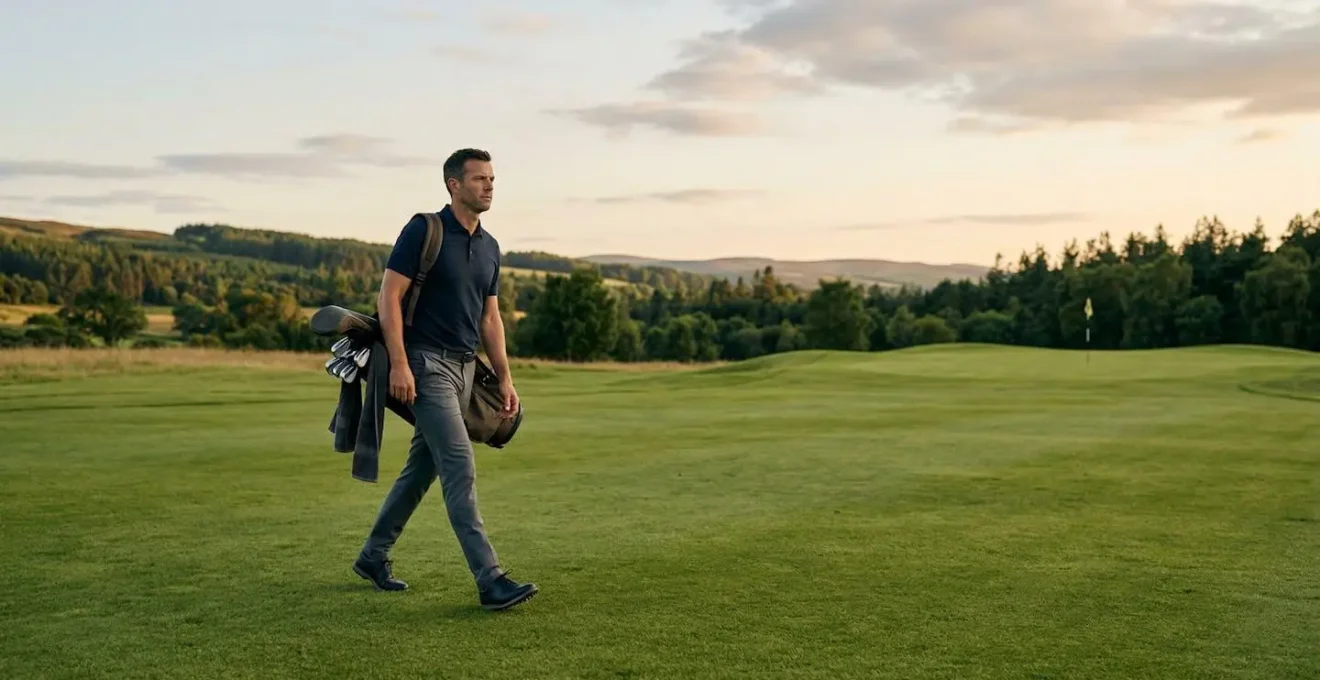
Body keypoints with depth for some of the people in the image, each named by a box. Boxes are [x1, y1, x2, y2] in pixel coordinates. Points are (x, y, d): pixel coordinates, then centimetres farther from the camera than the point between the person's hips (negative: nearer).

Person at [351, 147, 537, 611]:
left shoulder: (489, 247, 13)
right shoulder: (423, 231, -8)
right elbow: (389, 297, -12)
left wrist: (504, 378, 12)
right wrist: (399, 364, -19)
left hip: (464, 366, 8)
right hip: (426, 364, -8)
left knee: (423, 467, 14)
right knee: (460, 466, -13)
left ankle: (373, 555, 29)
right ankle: (490, 580, -14)